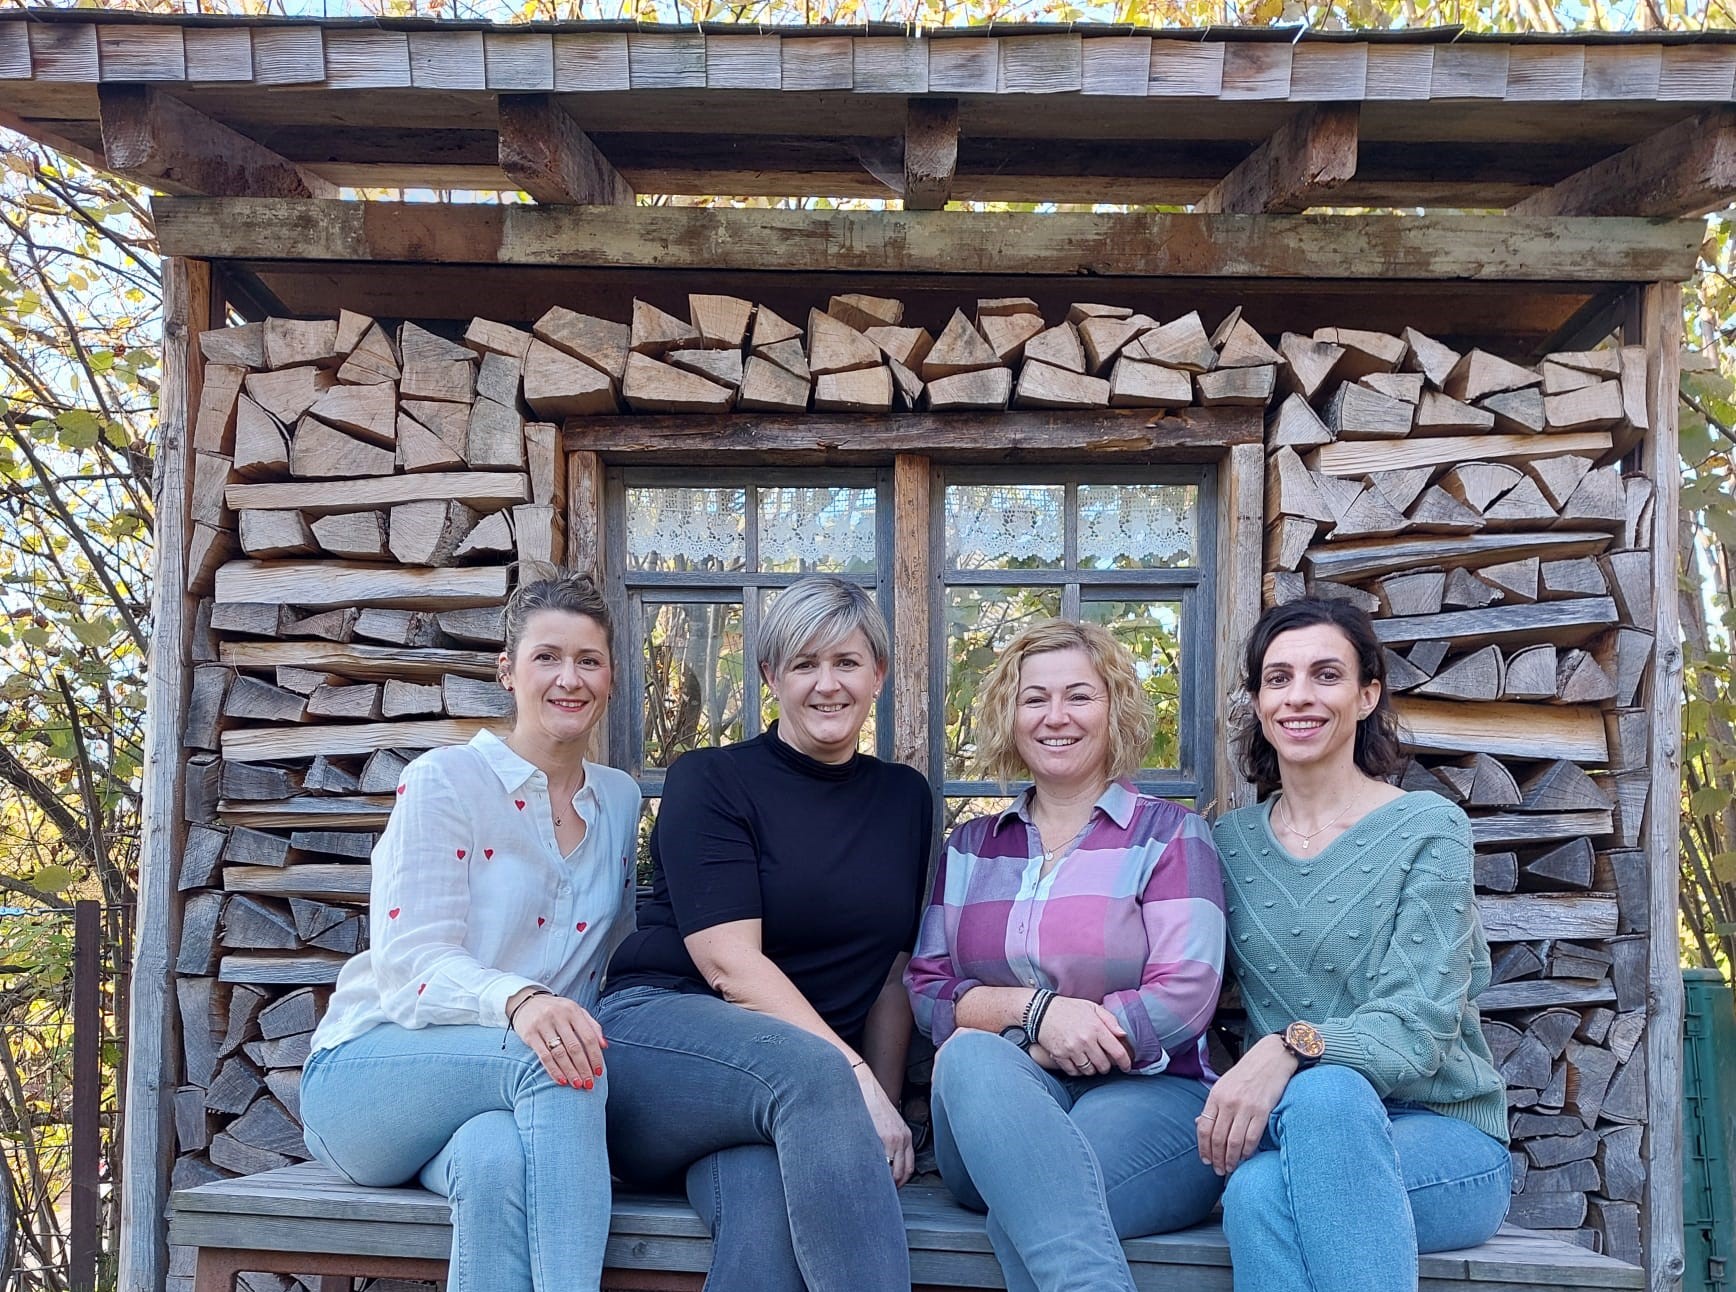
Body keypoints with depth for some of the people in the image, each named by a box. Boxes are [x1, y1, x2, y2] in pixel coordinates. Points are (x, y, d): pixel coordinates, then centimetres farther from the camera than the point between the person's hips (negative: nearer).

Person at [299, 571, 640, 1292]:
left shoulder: (621, 802, 11)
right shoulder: (445, 783, -6)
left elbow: (612, 964, 18)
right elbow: (413, 964, -16)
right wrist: (517, 1002, -37)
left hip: (522, 1089, 3)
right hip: (374, 1067, -3)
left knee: (498, 1159, -37)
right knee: (549, 1062, -37)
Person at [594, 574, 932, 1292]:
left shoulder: (905, 800, 14)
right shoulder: (709, 782, 0)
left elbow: (892, 977, 15)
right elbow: (732, 965, -11)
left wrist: (880, 1115, 2)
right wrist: (856, 1085, -20)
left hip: (797, 1094, 3)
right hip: (660, 1034, -3)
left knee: (766, 1212, -35)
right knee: (813, 1075, -37)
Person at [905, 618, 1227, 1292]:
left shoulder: (1170, 833, 7)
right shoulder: (970, 847, 18)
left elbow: (1184, 997, -6)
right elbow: (926, 992, 8)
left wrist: (1034, 1058, -11)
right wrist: (1033, 1008, -12)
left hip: (1148, 1094, -4)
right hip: (994, 1121, 4)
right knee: (970, 1057, -35)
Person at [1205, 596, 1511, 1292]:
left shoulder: (1428, 828, -3)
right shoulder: (1231, 841, 10)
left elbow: (1417, 1025, -14)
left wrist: (1294, 1047, -33)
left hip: (1444, 1137, -2)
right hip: (1291, 1128, 2)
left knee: (1324, 1093, -37)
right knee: (1256, 1193, -34)